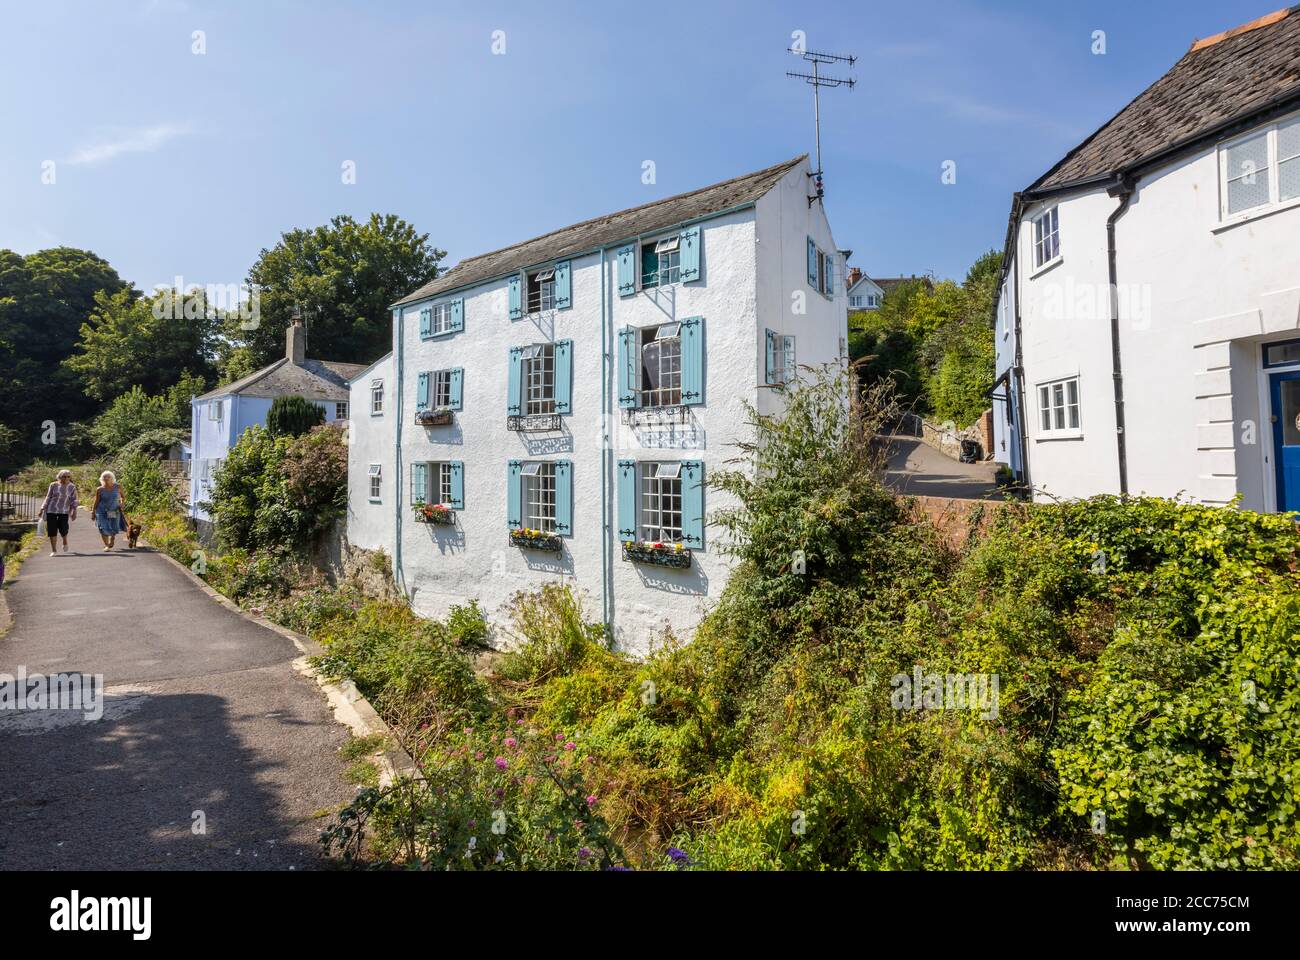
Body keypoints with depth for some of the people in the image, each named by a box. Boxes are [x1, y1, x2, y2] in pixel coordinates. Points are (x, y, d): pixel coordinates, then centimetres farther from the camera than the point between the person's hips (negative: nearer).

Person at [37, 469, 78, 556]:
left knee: (63, 529, -8)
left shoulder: (72, 487, 3)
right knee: (52, 530, -2)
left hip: (64, 511, -1)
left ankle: (65, 542, 26)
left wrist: (74, 511, -6)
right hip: (51, 510, 1)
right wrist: (42, 509, 6)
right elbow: (48, 498, 9)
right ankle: (54, 551, 6)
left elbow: (74, 500, 2)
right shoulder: (53, 485, 3)